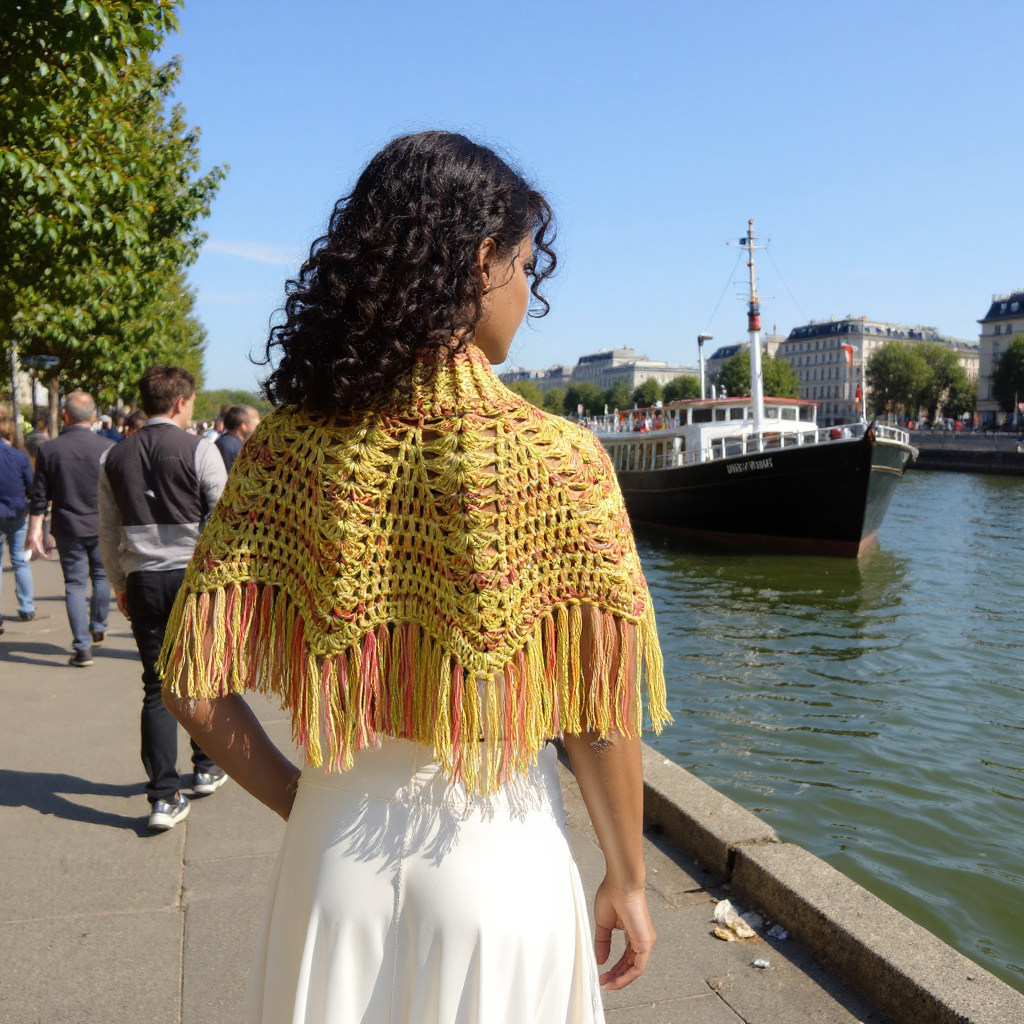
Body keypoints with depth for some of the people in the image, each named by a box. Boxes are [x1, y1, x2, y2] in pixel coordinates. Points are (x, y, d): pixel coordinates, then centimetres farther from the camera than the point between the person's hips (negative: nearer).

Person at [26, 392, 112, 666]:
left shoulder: (48, 450, -6)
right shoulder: (106, 447, -7)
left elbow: (39, 497, -3)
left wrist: (34, 531, 5)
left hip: (68, 529, 0)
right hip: (102, 527, 0)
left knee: (75, 584, 5)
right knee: (101, 576, 20)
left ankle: (82, 648, 2)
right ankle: (98, 628, 33)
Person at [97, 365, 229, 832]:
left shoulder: (115, 457, 6)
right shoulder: (199, 450, -7)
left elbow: (108, 532, 12)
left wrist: (120, 586, 22)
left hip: (142, 581, 3)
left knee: (157, 686, 6)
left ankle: (164, 797, 5)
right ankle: (207, 768, 30)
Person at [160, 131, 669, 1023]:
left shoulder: (288, 448, -10)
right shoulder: (558, 462, -17)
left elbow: (195, 690, -9)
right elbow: (601, 722, -12)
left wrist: (303, 803, 6)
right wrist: (628, 883, 3)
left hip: (336, 845, 3)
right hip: (497, 857, -2)